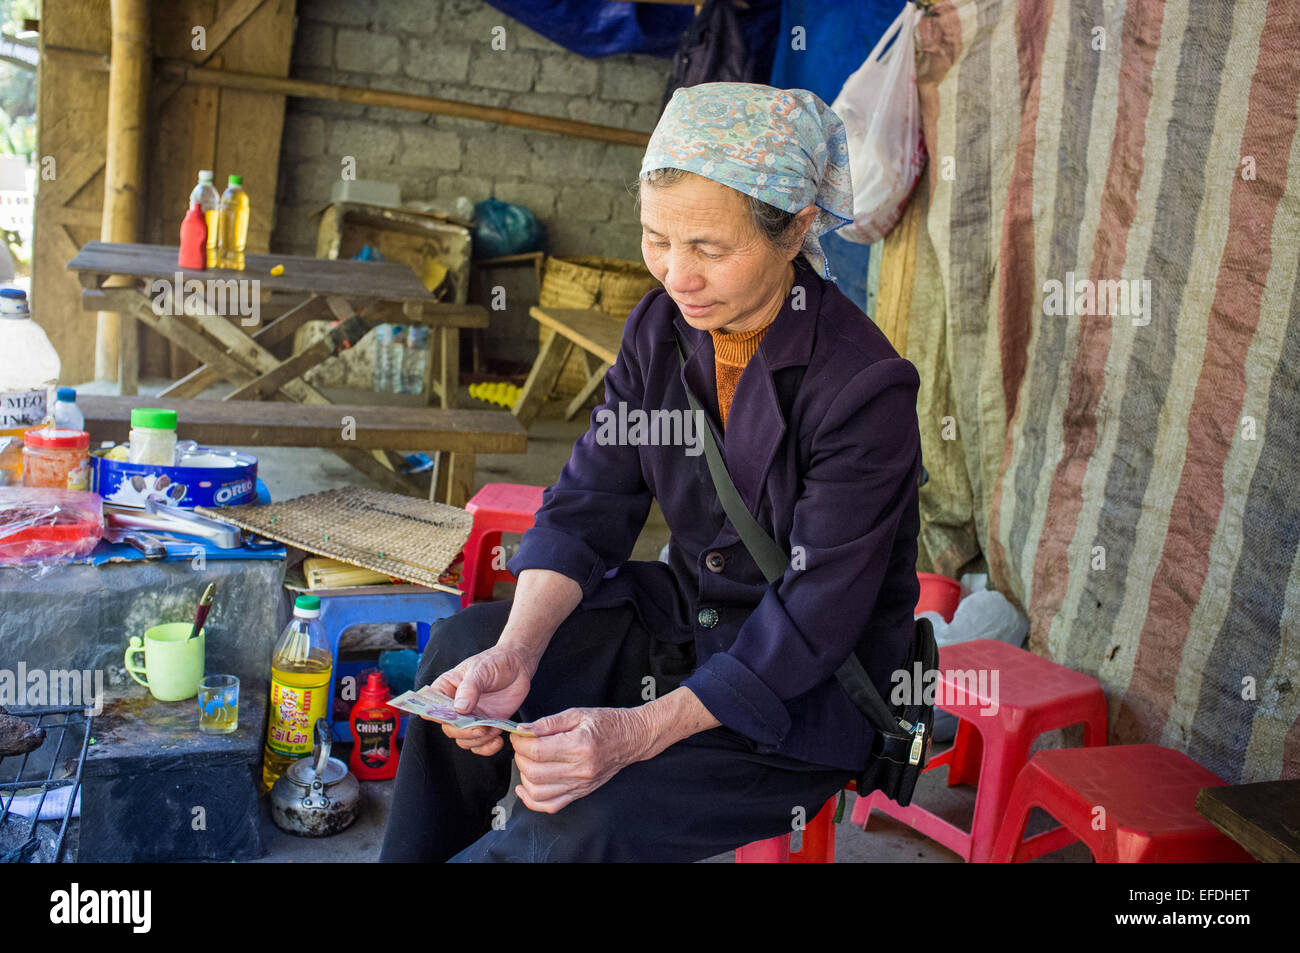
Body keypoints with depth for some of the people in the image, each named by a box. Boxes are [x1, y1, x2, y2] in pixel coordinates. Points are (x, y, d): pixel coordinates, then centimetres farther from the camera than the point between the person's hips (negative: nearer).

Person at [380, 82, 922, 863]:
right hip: (681, 611, 7)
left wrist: (642, 731, -32)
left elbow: (815, 618, -25)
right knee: (463, 647, -2)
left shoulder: (866, 388, -24)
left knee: (581, 823, -25)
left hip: (814, 685, -6)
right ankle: (418, 853, 18)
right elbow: (588, 504, -4)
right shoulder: (661, 327, -4)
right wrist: (515, 654, -20)